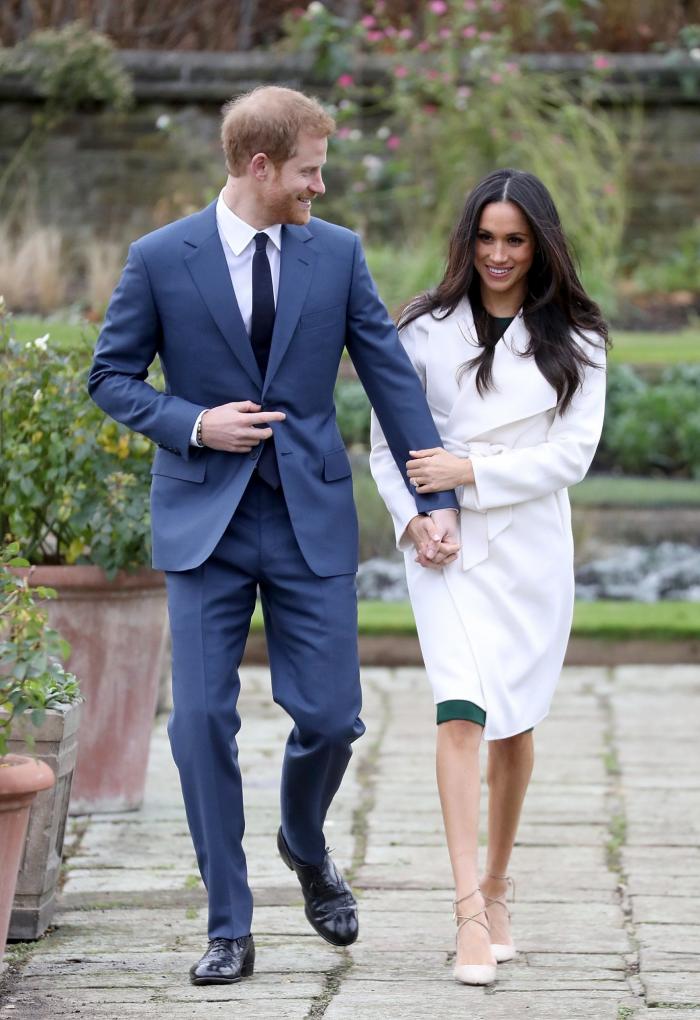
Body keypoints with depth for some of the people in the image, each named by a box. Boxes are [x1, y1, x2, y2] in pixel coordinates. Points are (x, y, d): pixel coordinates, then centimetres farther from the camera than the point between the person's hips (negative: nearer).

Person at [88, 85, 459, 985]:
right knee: (202, 722, -5)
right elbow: (111, 377, 4)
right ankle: (229, 930, 6)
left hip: (311, 520, 2)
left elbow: (391, 374, 5)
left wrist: (436, 497, 1)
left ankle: (305, 846, 33)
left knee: (330, 717, -1)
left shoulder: (337, 253, 3)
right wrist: (191, 425, -12)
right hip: (204, 521, -1)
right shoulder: (161, 259, -3)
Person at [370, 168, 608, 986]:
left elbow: (572, 452, -4)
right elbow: (385, 441, 6)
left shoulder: (575, 341, 5)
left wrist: (471, 472, -13)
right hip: (448, 549, -2)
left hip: (532, 544, 2)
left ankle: (496, 888, 28)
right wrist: (412, 518, -10)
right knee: (461, 710, -17)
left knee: (514, 725, 10)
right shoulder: (426, 329, 3)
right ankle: (470, 912, -23)